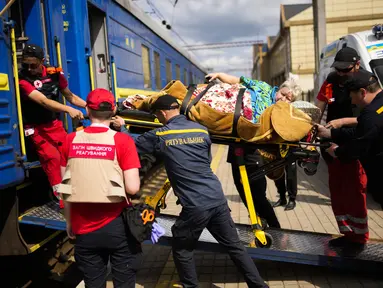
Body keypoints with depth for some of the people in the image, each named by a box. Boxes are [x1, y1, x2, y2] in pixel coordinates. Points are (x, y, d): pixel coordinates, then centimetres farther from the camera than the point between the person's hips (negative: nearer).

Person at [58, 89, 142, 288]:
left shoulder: (70, 140, -2)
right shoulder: (122, 140, -12)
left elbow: (65, 189, 3)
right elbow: (133, 188, -17)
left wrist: (69, 223, 15)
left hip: (83, 227, 3)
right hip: (116, 224, -3)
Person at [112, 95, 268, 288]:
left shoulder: (159, 136, -4)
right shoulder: (202, 130, 9)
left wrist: (121, 127, 26)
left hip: (195, 206, -5)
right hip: (218, 198, 5)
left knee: (182, 250, 17)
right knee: (234, 245, 16)